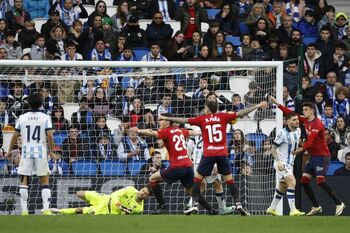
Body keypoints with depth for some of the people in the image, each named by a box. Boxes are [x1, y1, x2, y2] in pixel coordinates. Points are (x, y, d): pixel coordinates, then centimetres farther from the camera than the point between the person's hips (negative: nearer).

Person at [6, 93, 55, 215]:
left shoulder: (22, 118, 3)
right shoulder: (45, 118, -2)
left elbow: (15, 136, 5)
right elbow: (49, 135, -10)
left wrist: (10, 151, 16)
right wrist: (51, 151, 0)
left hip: (26, 151, 1)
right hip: (41, 152, -1)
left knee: (24, 181, 4)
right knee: (45, 181, 4)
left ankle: (24, 210, -1)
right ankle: (46, 209, -5)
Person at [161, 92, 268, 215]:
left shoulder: (202, 119, 2)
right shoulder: (223, 116, 3)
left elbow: (184, 120, 5)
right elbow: (240, 113, 0)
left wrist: (166, 118, 14)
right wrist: (258, 106, 5)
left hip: (208, 154, -1)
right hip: (222, 153, 1)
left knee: (198, 179, 9)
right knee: (229, 180, 7)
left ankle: (195, 205, 1)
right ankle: (238, 204, -3)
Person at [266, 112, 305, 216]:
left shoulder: (298, 131, 4)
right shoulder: (282, 133, -18)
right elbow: (273, 149, -14)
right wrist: (278, 161, -26)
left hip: (290, 163, 9)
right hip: (282, 163, -9)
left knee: (283, 186, 16)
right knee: (292, 182, -22)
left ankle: (272, 208, 30)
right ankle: (293, 210, -24)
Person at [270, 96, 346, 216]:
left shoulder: (317, 124, -17)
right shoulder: (305, 120, 8)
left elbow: (311, 140, -27)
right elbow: (290, 113, 12)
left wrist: (302, 149, -35)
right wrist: (276, 103, 10)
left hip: (321, 156, -9)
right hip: (313, 156, 9)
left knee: (320, 181, -19)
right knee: (304, 181, 3)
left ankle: (339, 204, -11)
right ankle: (316, 207, 9)